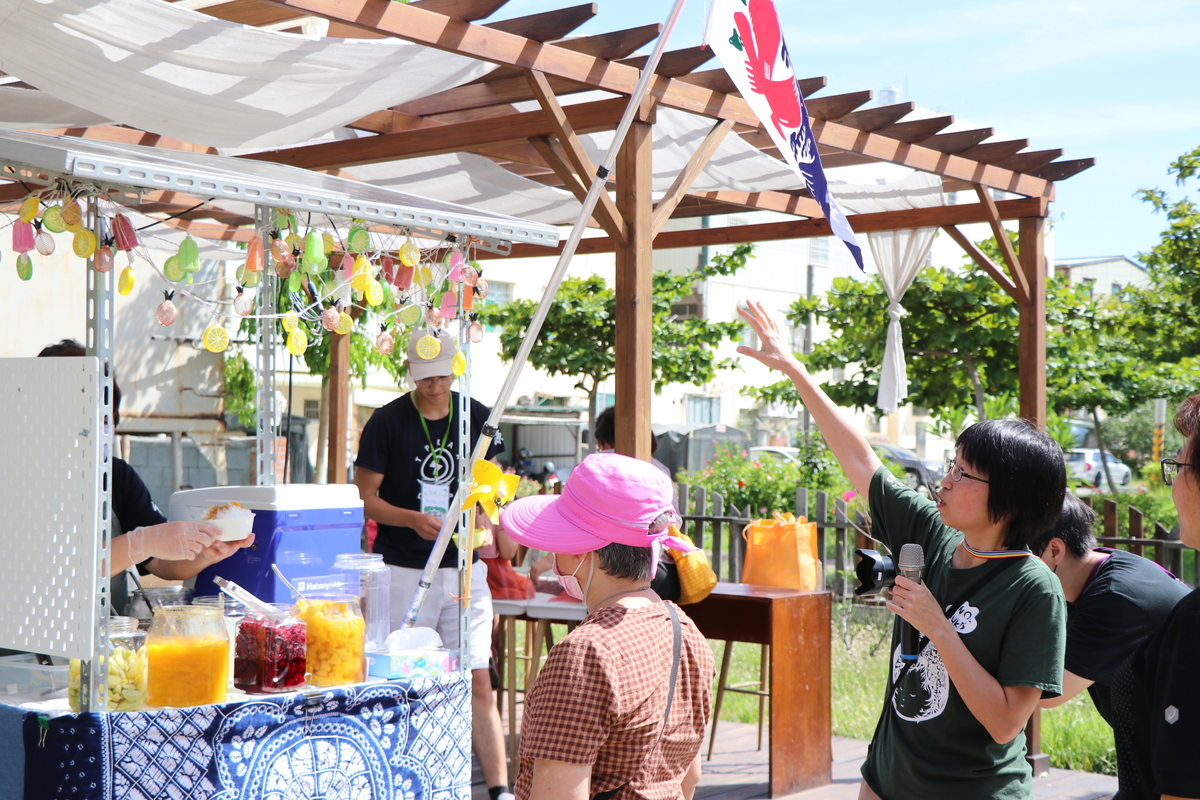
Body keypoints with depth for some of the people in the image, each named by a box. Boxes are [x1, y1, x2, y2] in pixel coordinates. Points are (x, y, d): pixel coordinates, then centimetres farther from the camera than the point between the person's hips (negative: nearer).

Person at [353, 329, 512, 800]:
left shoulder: (477, 418, 5)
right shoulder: (387, 422, -3)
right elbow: (364, 498, -1)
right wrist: (413, 519, -17)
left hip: (462, 567, 2)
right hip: (403, 571, -2)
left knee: (477, 681, -2)